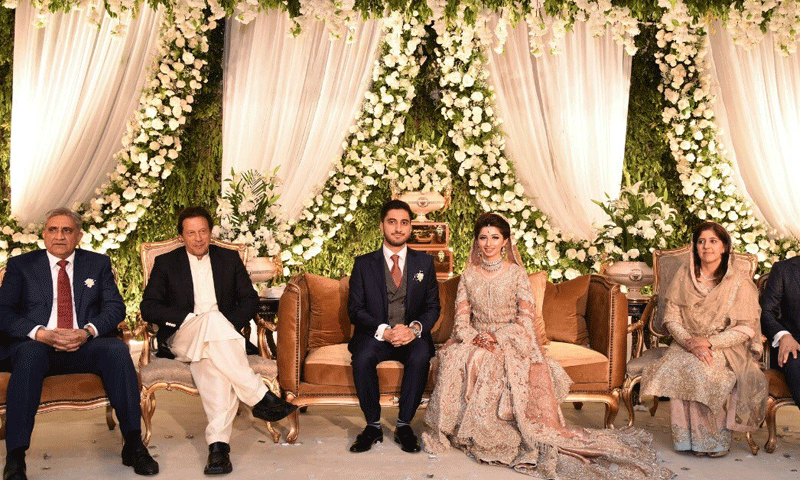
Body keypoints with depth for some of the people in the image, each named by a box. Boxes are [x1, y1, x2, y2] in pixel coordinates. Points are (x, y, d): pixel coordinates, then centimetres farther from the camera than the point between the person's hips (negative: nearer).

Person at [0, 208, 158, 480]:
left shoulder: (98, 264, 17)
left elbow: (115, 307, 6)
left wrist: (88, 332, -15)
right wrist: (40, 333, -17)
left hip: (85, 347, 1)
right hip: (37, 346, -1)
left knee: (117, 349, -30)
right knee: (29, 354, -36)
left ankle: (133, 444, -27)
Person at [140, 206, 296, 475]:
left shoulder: (229, 259, 17)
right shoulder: (166, 263, 12)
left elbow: (250, 300, 11)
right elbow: (148, 308, 1)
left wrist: (232, 323, -10)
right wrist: (189, 318, -14)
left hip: (221, 333, 2)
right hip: (181, 338, -2)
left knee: (214, 364, -35)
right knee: (213, 318, -36)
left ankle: (218, 444, -44)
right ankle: (261, 398, -39)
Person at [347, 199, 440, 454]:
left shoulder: (424, 263, 9)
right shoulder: (364, 264, 5)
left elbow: (433, 307, 6)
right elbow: (355, 308, -2)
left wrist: (414, 329, -16)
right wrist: (384, 331, -19)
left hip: (412, 336, 0)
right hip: (375, 335, 0)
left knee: (420, 358, -32)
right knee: (362, 358, -32)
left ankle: (404, 425, -17)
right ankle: (373, 426, -15)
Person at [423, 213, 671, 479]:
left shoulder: (516, 273, 3)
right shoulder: (469, 274, 9)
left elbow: (525, 318, -4)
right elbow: (461, 319, 5)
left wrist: (498, 338, -17)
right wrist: (475, 337, -16)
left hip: (512, 340, -1)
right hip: (477, 341, 2)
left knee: (528, 367, -34)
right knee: (456, 359, -31)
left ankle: (540, 438, -24)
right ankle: (449, 431, -16)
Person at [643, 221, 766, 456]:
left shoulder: (739, 280, -2)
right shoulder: (684, 276, 6)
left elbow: (746, 328, -6)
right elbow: (671, 318, 2)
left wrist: (710, 342, -18)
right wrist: (690, 342, -17)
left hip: (726, 347, -2)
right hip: (687, 343, 2)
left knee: (703, 370, -33)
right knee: (676, 367, -30)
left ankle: (716, 439, -15)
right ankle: (689, 437, -18)